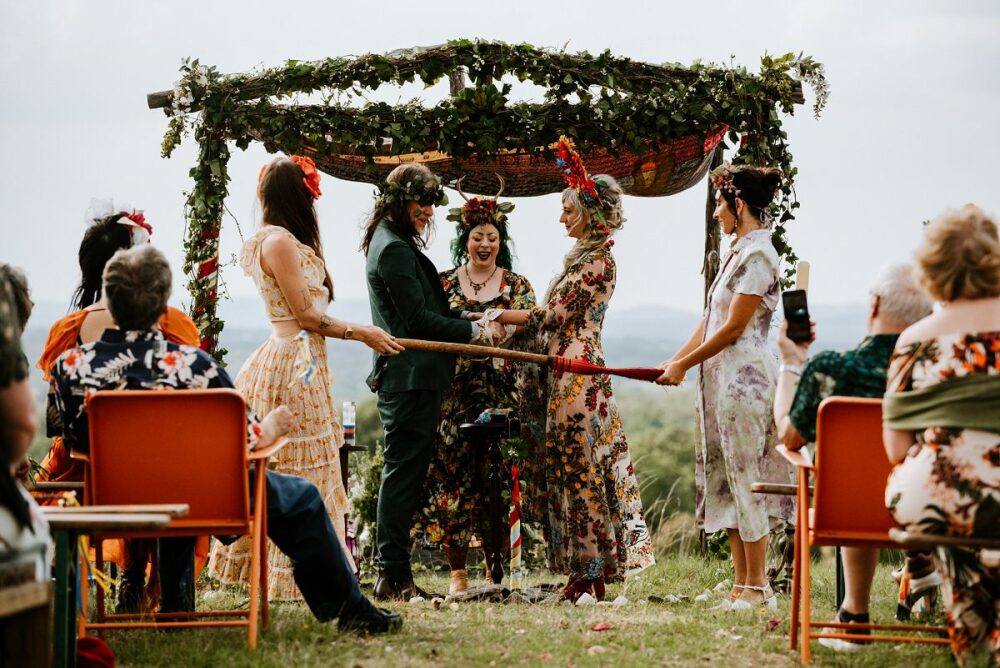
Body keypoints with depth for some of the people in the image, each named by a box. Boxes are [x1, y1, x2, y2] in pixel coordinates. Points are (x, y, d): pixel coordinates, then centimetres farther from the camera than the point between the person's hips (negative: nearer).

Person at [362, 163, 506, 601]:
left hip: (406, 379, 11)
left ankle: (394, 575, 15)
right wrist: (476, 331, -10)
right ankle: (394, 576, -5)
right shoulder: (394, 249, -15)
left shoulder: (395, 243, 18)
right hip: (411, 379, -11)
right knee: (404, 473, -8)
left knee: (404, 474, 12)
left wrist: (473, 318, 12)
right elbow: (419, 319, -17)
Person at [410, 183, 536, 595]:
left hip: (501, 396, 0)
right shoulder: (444, 283, 10)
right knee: (452, 477, -4)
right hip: (454, 395, 0)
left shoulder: (517, 286, 8)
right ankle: (457, 572, 1)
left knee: (496, 480, -2)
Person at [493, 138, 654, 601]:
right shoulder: (583, 257, 18)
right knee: (571, 470, 8)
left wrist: (500, 316, -4)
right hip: (564, 374, 10)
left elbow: (553, 315, -13)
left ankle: (589, 575, -2)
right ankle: (590, 572, 11)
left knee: (576, 468, -6)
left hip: (575, 376, -10)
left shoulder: (598, 263, -12)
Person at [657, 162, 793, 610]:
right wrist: (676, 361, 10)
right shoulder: (739, 252, 15)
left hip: (744, 379, -10)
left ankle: (757, 587, 0)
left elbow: (733, 327, -16)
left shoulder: (758, 255, -14)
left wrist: (684, 365, -9)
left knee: (744, 480, -6)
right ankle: (741, 585, 14)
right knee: (725, 481, 10)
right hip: (722, 380, 10)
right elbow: (711, 320, 17)